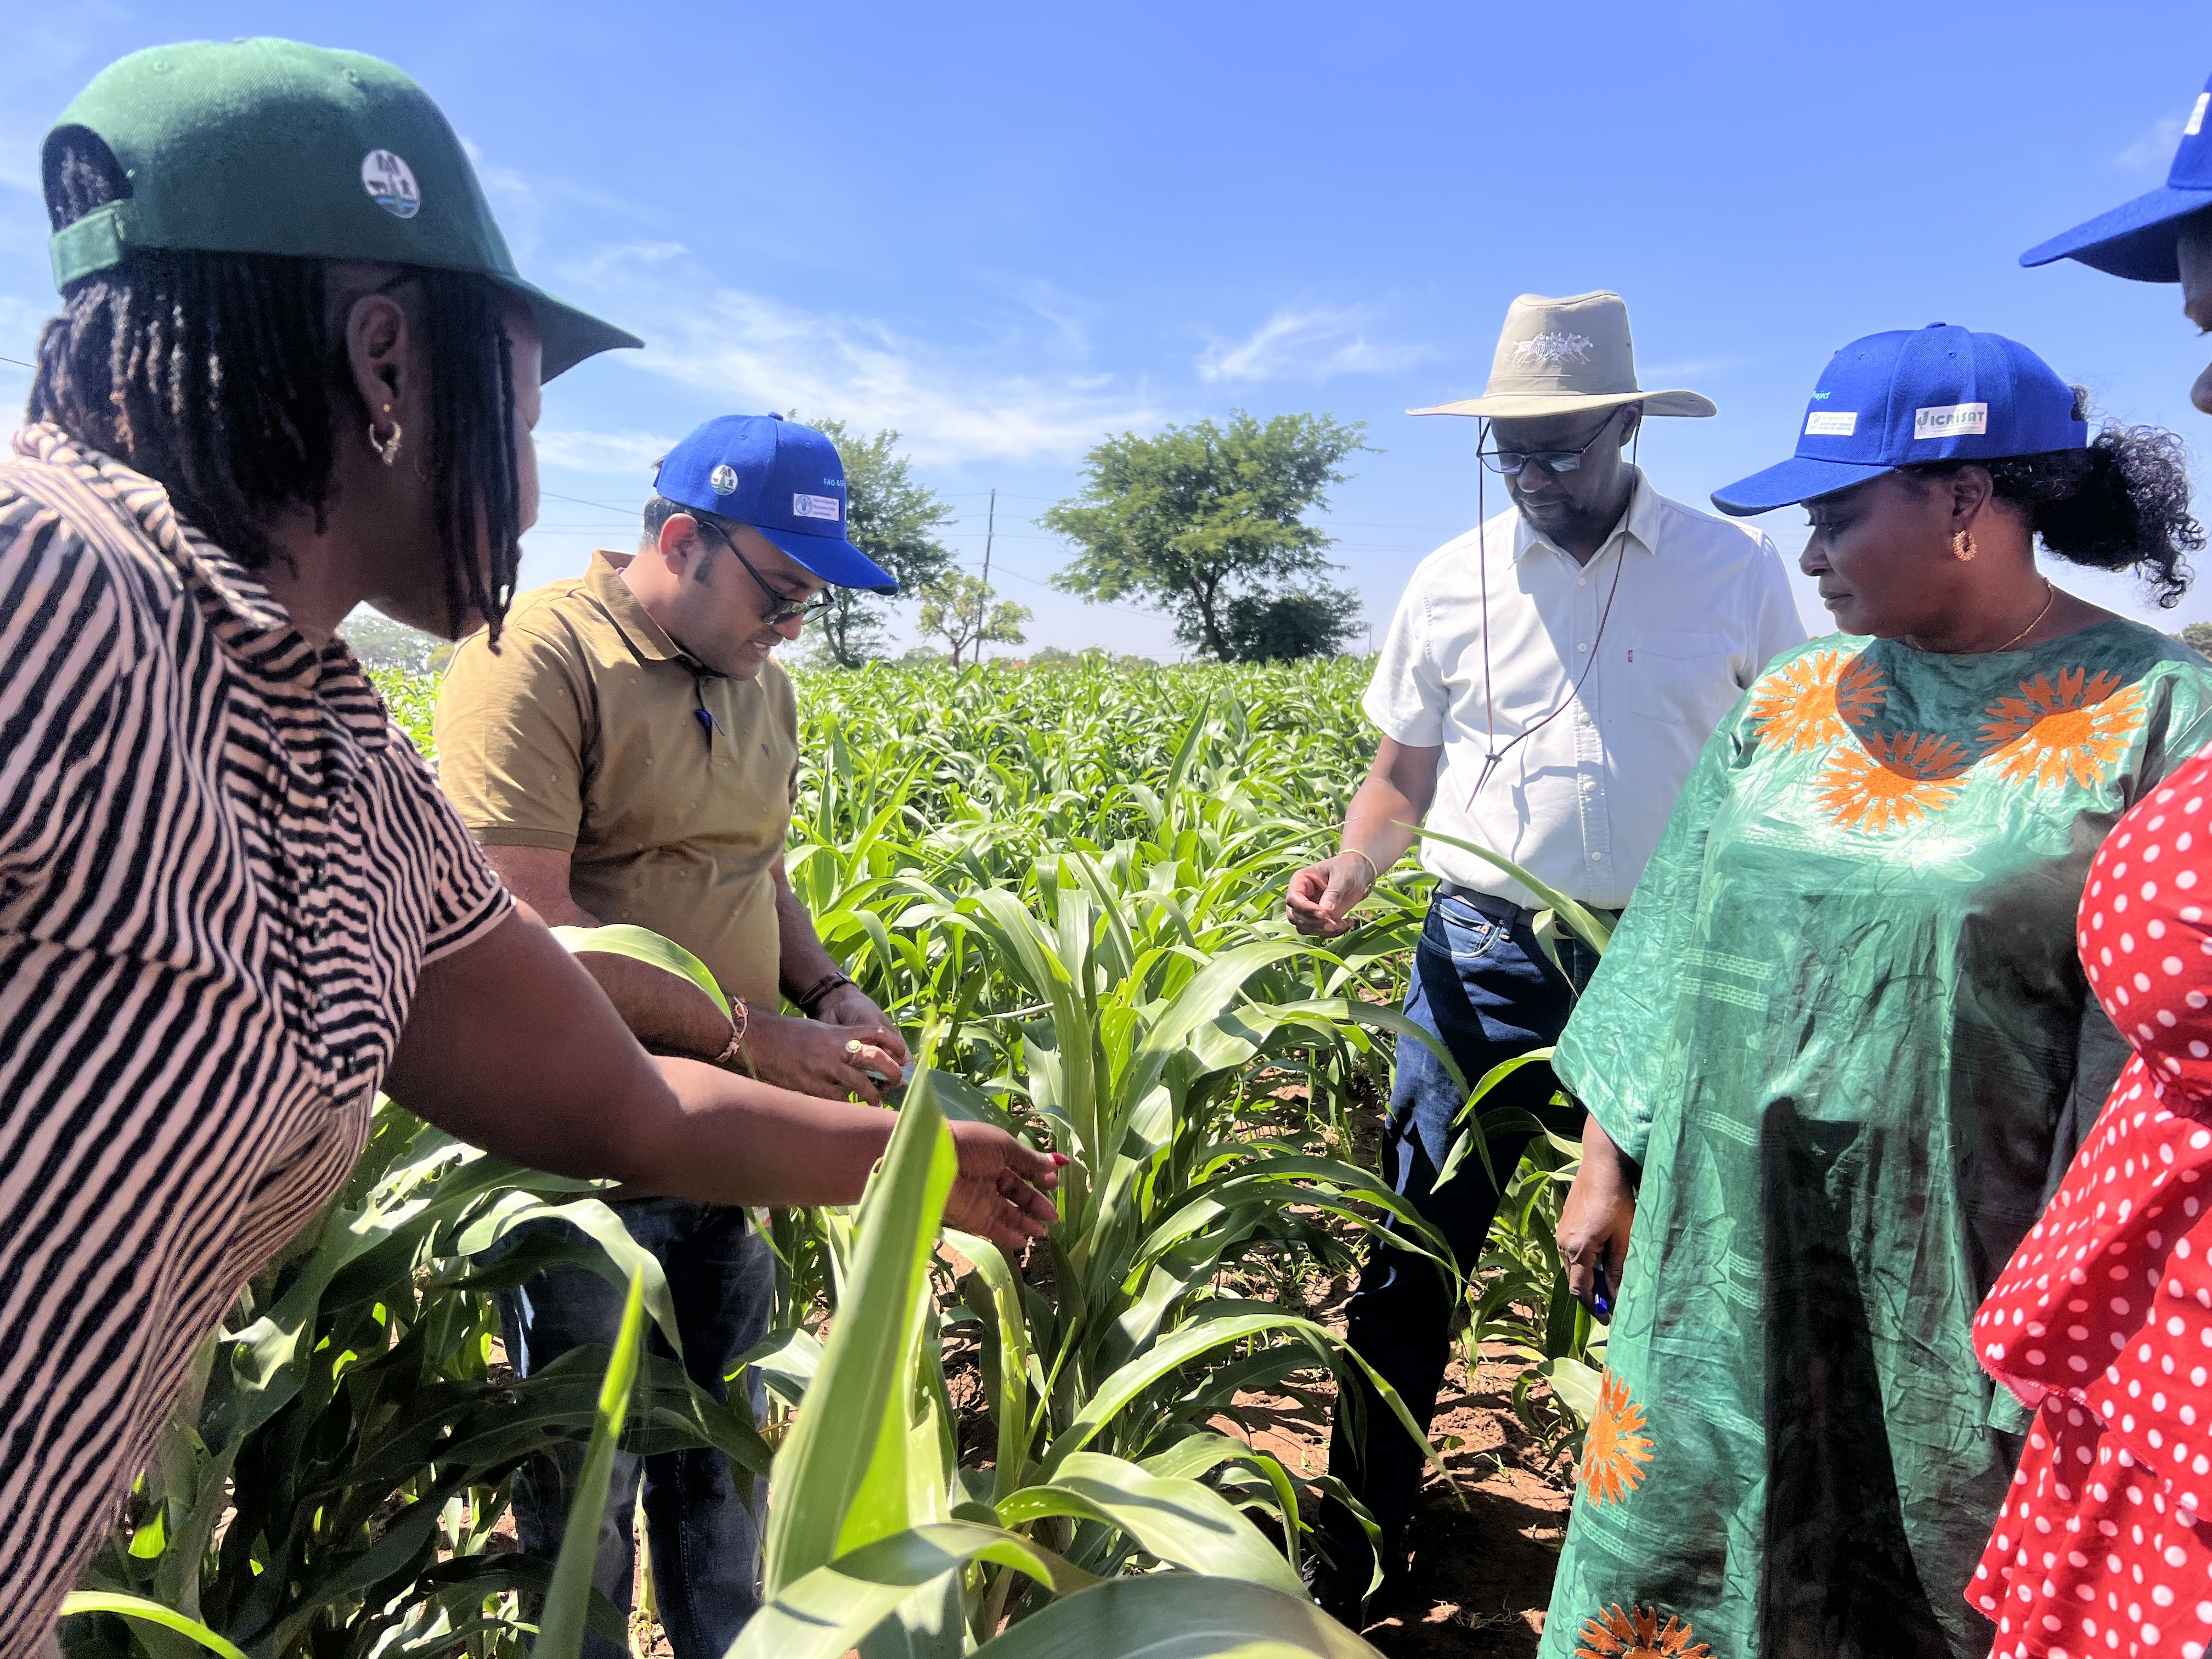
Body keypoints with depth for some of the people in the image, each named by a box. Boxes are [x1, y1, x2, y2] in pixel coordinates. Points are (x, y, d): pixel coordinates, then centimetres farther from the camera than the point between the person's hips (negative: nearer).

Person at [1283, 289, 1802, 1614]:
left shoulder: (1738, 572, 1)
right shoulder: (1452, 581, 5)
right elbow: (1402, 773, 11)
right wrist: (1349, 871, -8)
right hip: (1484, 956, 1)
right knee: (1411, 1258, 6)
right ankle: (1352, 1553, 26)